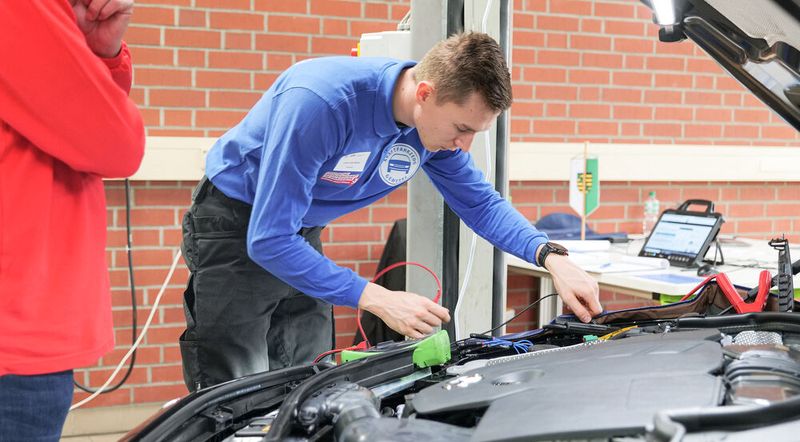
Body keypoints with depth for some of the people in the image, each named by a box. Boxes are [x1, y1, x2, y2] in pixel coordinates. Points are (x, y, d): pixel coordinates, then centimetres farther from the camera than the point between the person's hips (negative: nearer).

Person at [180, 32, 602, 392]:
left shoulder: (437, 123, -14)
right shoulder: (321, 100, -36)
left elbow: (481, 203, 2)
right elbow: (268, 239, -35)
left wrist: (552, 257, -16)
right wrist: (378, 299, -37)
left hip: (301, 235, 7)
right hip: (235, 224, -6)